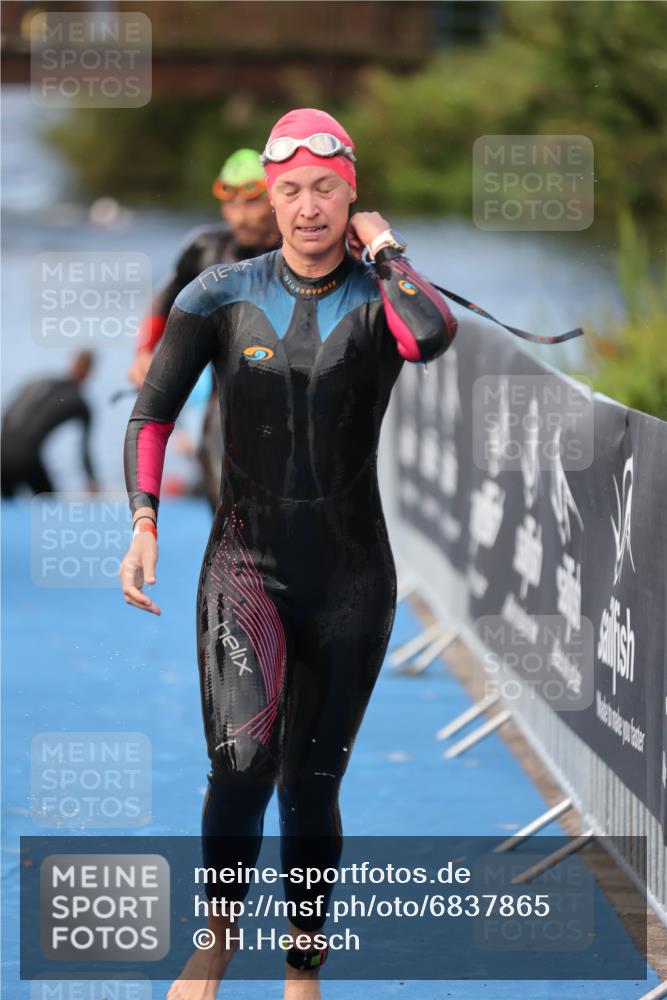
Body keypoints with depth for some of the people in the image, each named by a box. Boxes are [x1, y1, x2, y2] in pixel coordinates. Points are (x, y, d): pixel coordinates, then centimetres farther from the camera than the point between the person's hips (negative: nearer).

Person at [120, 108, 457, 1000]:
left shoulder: (379, 298, -4)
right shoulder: (223, 296, 0)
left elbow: (433, 336, -29)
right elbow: (152, 414, 4)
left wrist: (383, 250, -13)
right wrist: (144, 522, -10)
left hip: (351, 578, 1)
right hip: (246, 565, 0)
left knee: (312, 786, 6)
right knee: (244, 758, -23)